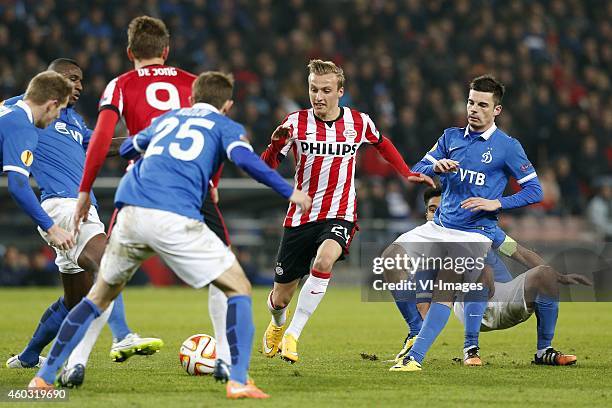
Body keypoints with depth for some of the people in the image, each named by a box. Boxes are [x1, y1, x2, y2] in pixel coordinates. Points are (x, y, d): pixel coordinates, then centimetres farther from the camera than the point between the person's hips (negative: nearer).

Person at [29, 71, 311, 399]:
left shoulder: (166, 119, 30)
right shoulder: (225, 126, 16)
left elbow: (127, 149, 46)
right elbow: (244, 159, -5)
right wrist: (289, 193, 1)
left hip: (130, 213, 5)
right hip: (174, 219, -5)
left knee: (100, 297, 23)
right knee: (239, 289, 8)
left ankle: (44, 376, 18)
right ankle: (238, 381, -6)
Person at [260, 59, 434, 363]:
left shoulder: (359, 122, 1)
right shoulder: (296, 122, -6)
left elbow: (381, 144, 24)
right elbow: (266, 169, -10)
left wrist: (408, 174, 18)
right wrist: (275, 144, -29)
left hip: (339, 215, 0)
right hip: (300, 217, 1)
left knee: (323, 260, -34)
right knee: (281, 298, 7)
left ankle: (292, 335, -24)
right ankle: (277, 325, 46)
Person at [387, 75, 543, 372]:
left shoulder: (507, 147, -3)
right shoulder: (451, 137, 10)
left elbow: (534, 191, -3)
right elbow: (417, 171, 8)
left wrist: (496, 204, -16)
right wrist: (437, 167, -14)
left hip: (475, 233, -5)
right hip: (439, 227, 5)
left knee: (444, 292, -16)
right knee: (391, 258, -8)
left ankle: (414, 357, -19)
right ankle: (417, 332, 4)